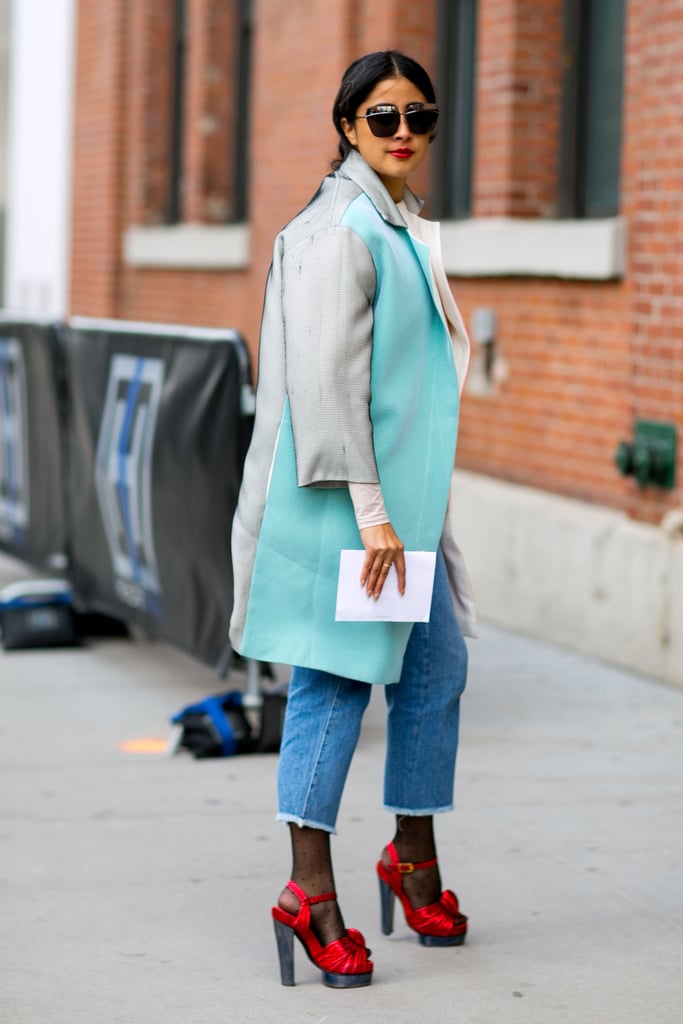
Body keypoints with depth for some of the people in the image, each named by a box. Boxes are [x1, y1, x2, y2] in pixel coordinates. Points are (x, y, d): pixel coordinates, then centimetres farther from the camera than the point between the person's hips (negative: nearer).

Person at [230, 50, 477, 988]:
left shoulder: (403, 227, 15)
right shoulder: (341, 230, -14)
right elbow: (327, 379, -20)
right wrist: (368, 510, -23)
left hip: (404, 496, 10)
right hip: (347, 495, -9)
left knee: (437, 666, 14)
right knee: (336, 680, -5)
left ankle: (414, 857, 29)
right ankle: (311, 892, 2)